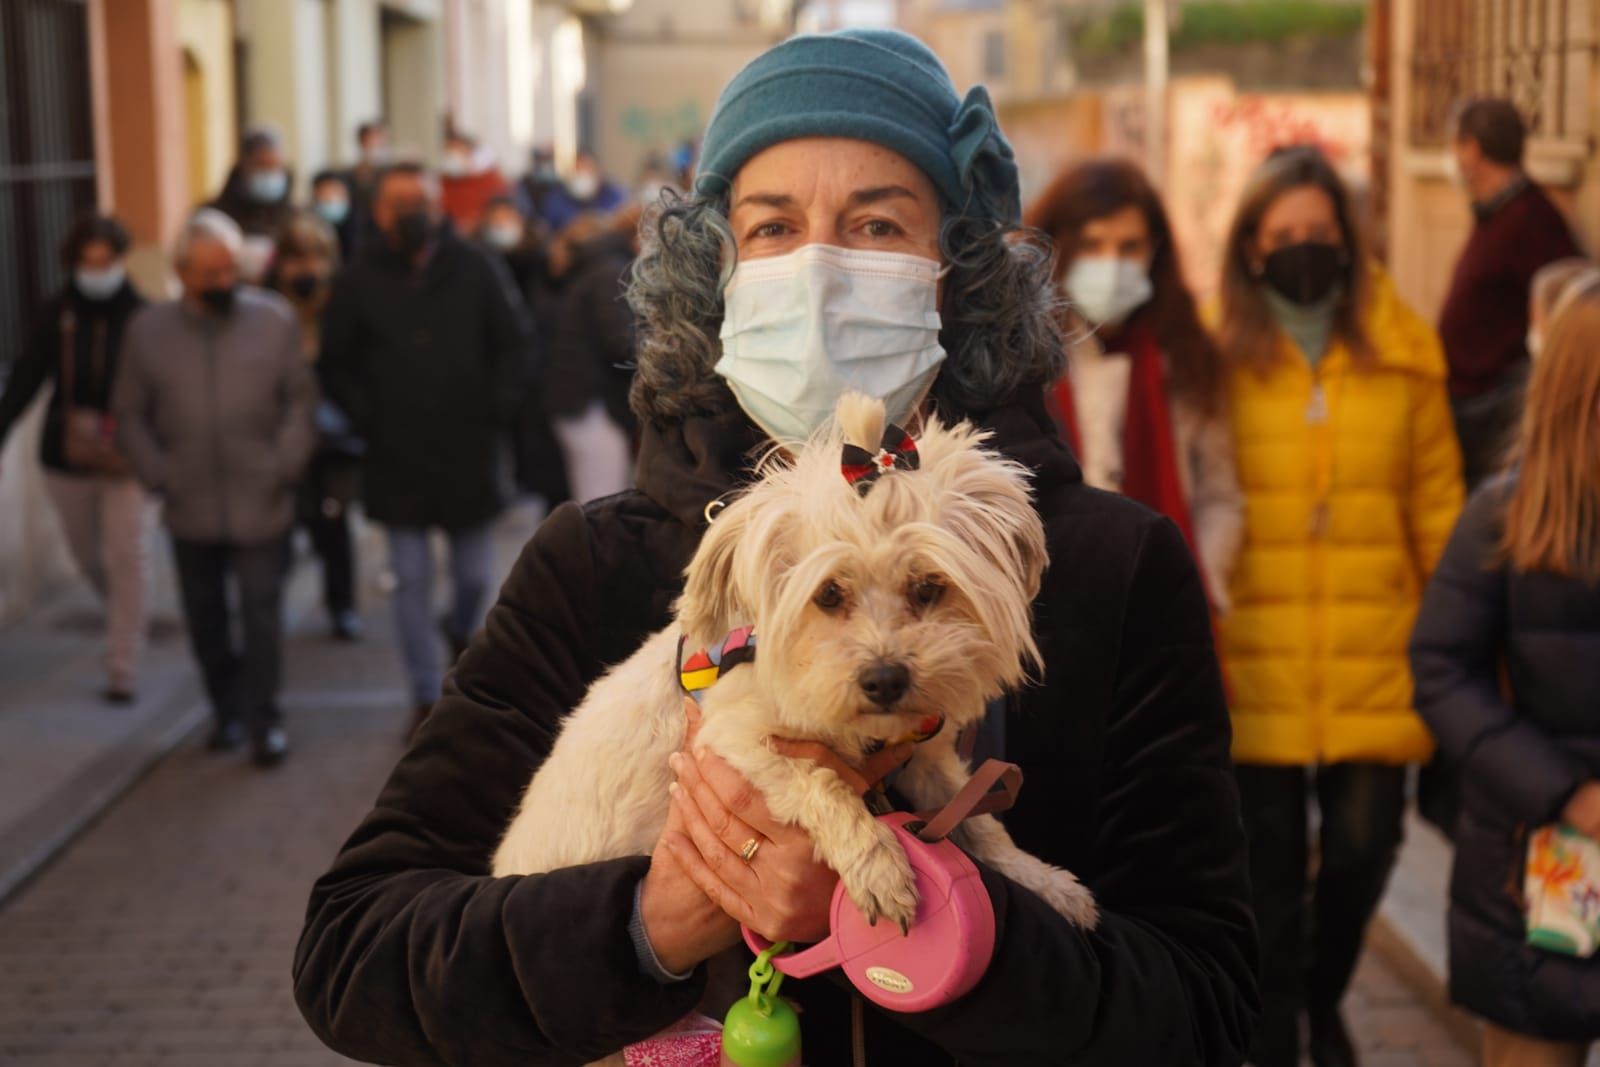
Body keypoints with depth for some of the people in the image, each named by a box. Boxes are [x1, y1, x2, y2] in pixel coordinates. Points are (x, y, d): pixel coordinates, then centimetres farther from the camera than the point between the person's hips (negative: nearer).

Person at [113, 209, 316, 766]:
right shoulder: (148, 329, -1)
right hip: (191, 510, 2)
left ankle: (263, 719, 11)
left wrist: (285, 464, -8)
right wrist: (159, 474, -5)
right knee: (205, 618, 13)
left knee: (261, 615, -3)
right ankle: (227, 710, 30)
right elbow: (130, 414, 5)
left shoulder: (274, 319, -5)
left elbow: (300, 397, 1)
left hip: (260, 506, -2)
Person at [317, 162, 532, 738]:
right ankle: (425, 697, 12)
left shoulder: (475, 268, 0)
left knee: (474, 574, 10)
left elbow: (513, 343, 5)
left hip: (469, 452, 0)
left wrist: (496, 409, -3)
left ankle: (461, 630, 44)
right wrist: (367, 417, -2)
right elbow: (335, 364, 8)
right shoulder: (360, 281, 1)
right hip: (396, 458, 0)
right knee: (412, 581, 2)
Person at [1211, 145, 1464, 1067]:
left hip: (1373, 661, 2)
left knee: (1364, 843, 5)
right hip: (1256, 660, -1)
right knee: (1270, 865, 7)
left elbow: (1437, 505, 6)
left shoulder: (1403, 351, 4)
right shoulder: (1216, 351, -2)